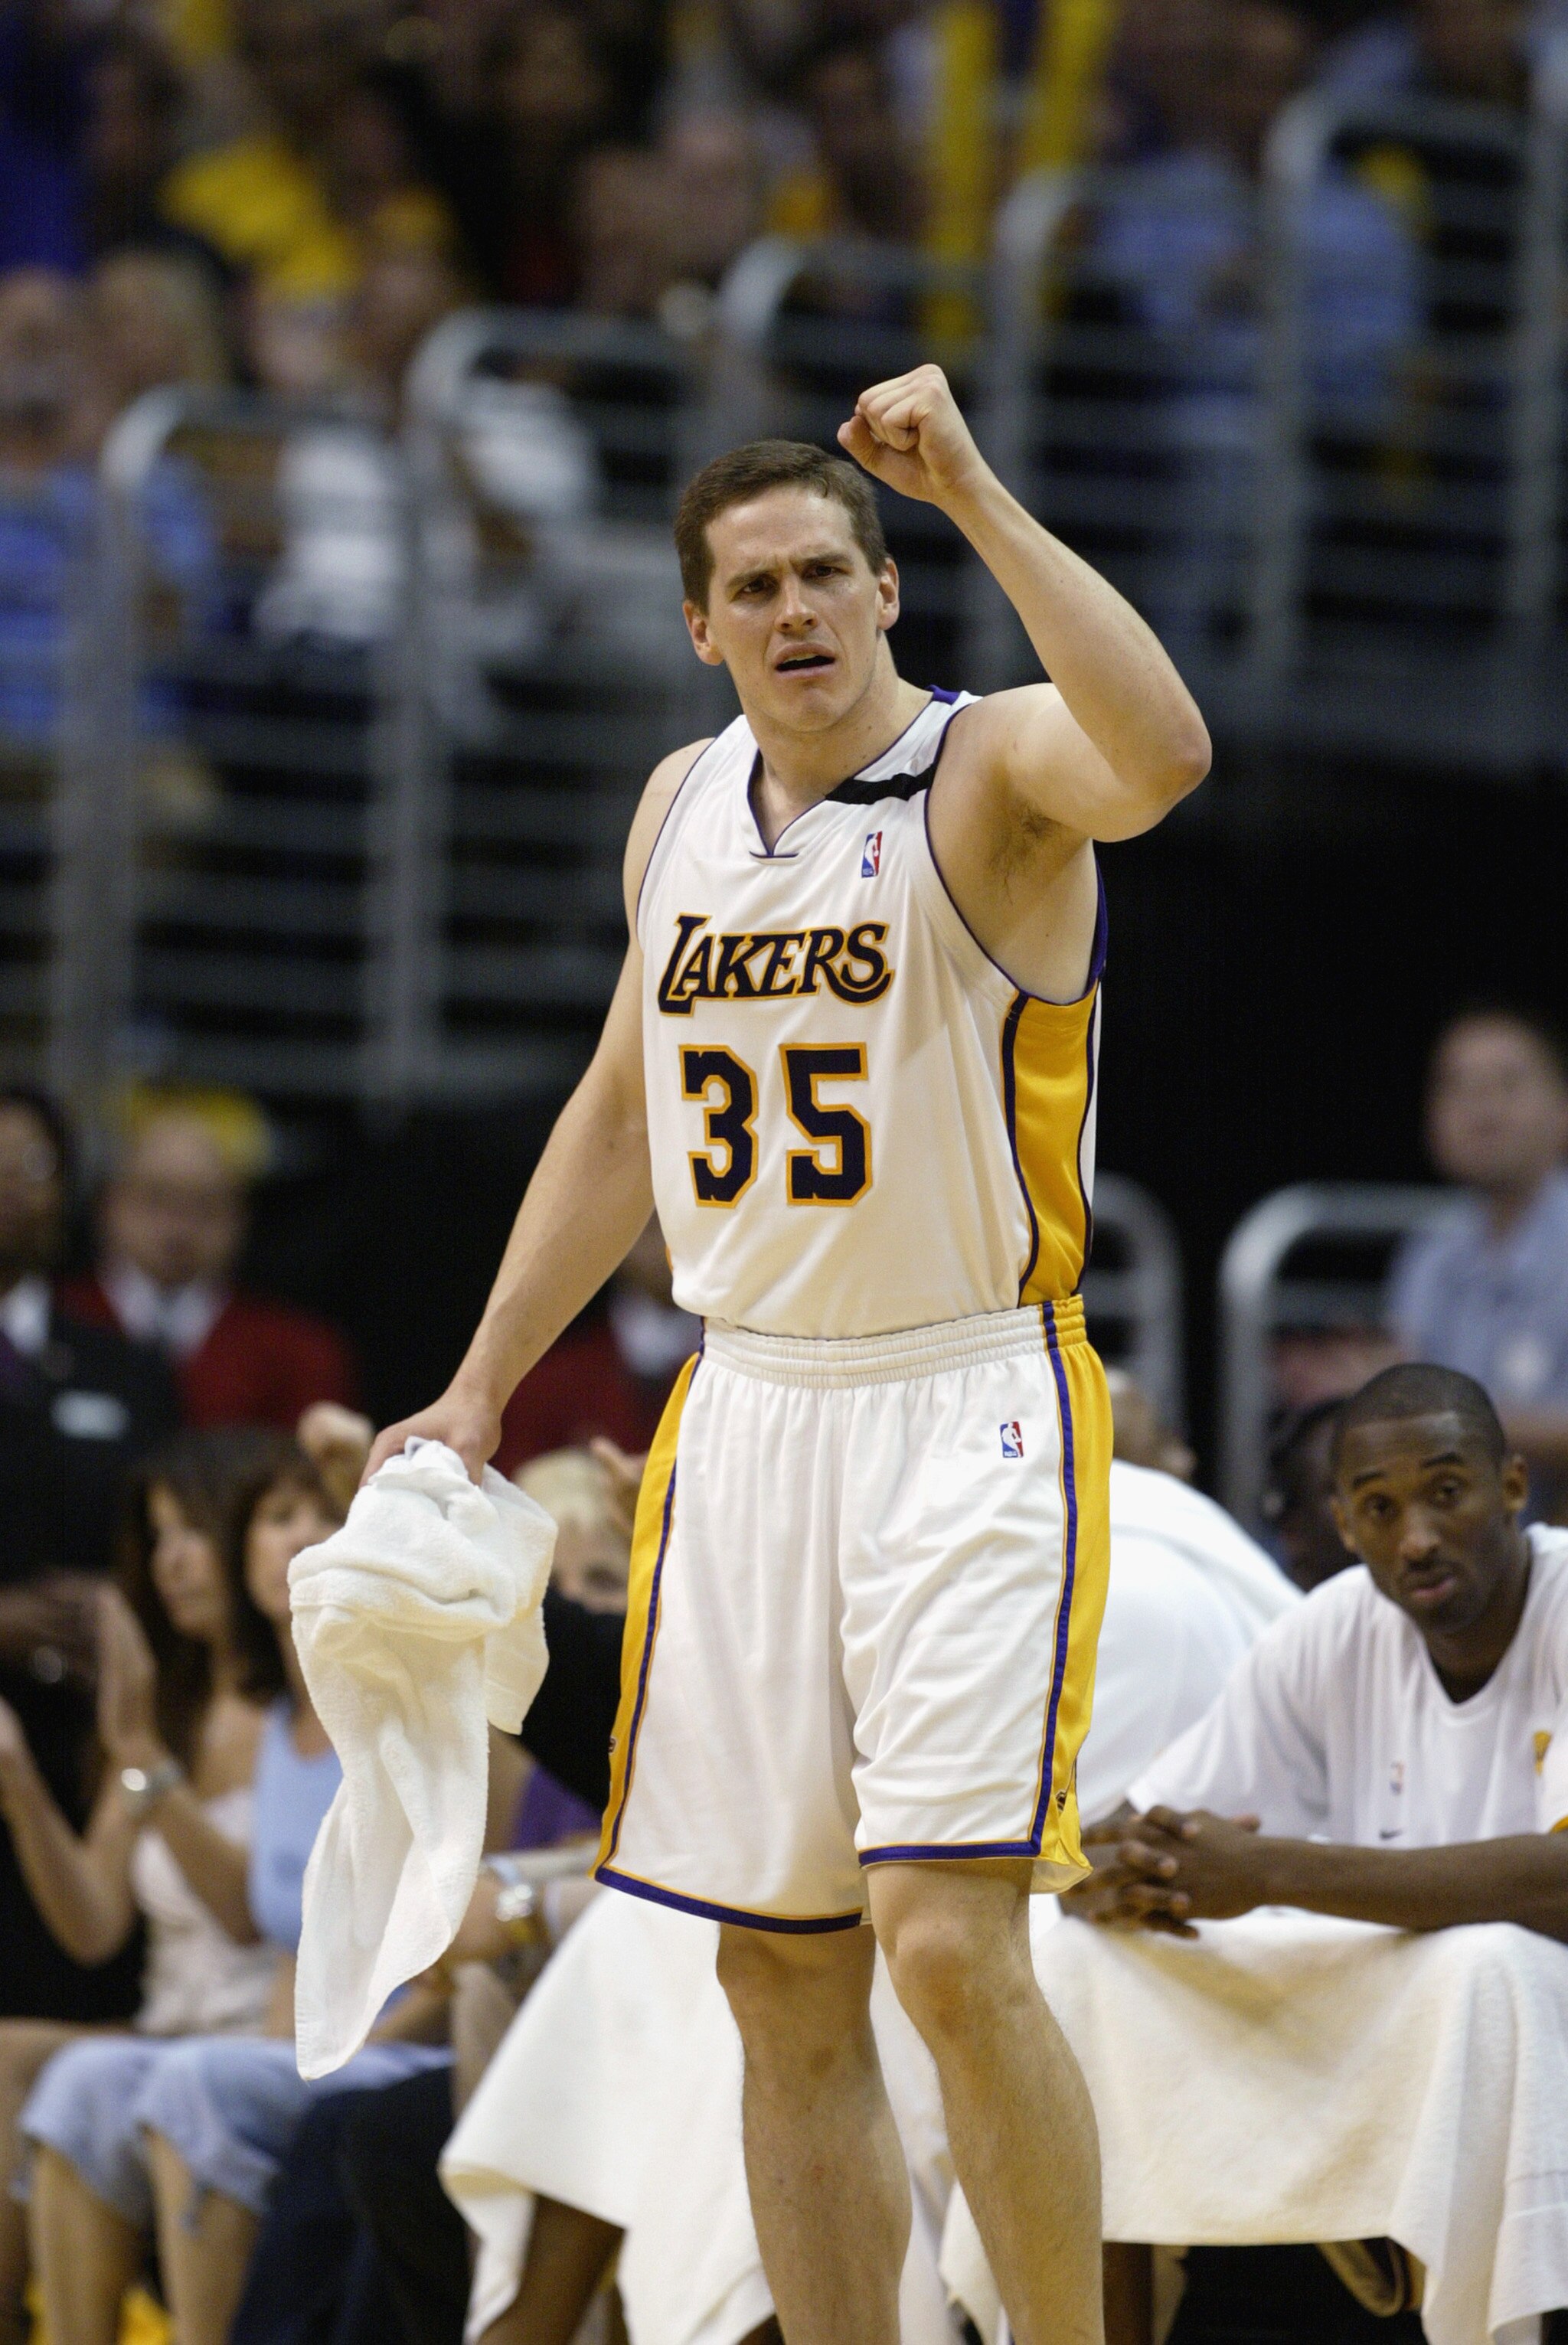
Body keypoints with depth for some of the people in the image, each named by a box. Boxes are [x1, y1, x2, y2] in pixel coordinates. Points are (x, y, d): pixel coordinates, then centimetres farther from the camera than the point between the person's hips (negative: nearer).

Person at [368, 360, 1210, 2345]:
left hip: (966, 1414, -6)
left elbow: (1164, 756, -35)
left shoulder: (993, 768, -10)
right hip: (748, 1415, 6)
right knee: (784, 1990, 6)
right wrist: (480, 1387, 19)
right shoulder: (684, 807, 10)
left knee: (948, 1942, -17)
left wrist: (973, 492, -35)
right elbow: (623, 1110, 22)